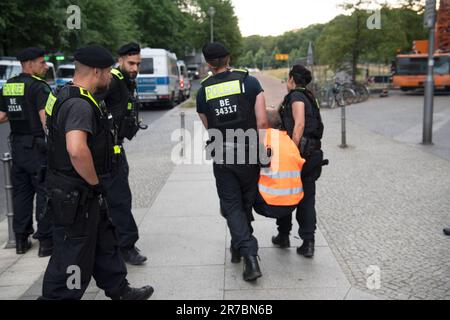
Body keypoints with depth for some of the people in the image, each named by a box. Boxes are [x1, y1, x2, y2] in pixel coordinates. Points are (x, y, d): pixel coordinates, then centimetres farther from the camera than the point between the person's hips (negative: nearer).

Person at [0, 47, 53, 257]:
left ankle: (21, 239, 21)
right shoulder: (39, 86, -13)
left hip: (17, 147, 7)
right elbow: (46, 120, -22)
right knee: (44, 193, 1)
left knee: (21, 192, 14)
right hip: (37, 147, -7)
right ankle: (45, 241, 6)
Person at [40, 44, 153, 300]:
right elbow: (77, 150, -40)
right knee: (72, 257, 2)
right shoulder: (79, 104, -24)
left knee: (105, 242, 22)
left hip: (87, 194, 11)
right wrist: (95, 183, -22)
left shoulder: (67, 96, 9)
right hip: (75, 196, -11)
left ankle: (119, 290, 38)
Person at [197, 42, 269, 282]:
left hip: (221, 157, 1)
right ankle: (239, 246, 35)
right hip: (248, 154, 0)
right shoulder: (249, 82, -5)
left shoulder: (203, 91, 1)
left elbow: (209, 128, 8)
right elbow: (262, 122, -10)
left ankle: (249, 254, -5)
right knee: (246, 202, 19)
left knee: (231, 205, 8)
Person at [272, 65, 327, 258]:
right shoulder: (310, 98, 18)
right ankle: (308, 243, 3)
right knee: (307, 199, 7)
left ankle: (283, 236, 23)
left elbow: (299, 124, -20)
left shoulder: (296, 95, -9)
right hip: (313, 154, 8)